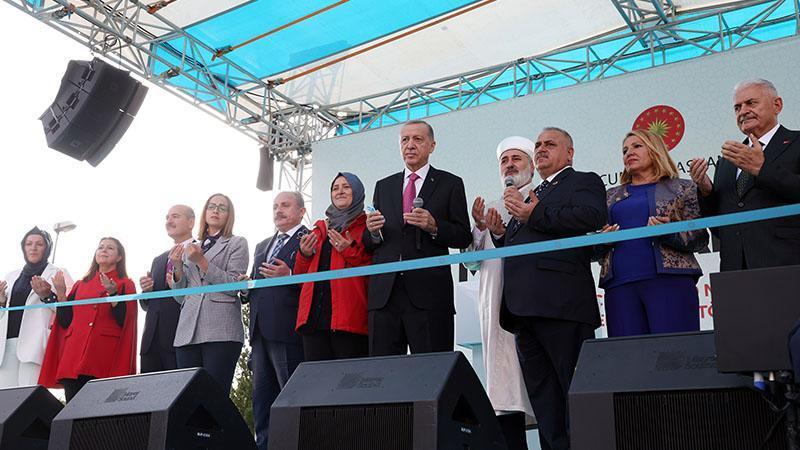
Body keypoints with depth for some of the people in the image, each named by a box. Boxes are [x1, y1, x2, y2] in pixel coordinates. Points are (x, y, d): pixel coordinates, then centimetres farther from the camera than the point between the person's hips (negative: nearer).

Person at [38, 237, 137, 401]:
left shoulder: (125, 284, 9)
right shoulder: (81, 285, 22)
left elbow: (124, 321, -4)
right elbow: (65, 322, 16)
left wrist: (112, 293, -15)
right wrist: (61, 294, 5)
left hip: (105, 359, -4)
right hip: (74, 356, 4)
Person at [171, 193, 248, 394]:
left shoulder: (237, 244, 11)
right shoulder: (190, 247, 23)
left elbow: (234, 286, -3)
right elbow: (180, 297, 20)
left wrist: (202, 262, -8)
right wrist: (178, 268, 3)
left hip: (221, 332, -4)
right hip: (188, 332, 4)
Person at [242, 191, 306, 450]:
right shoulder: (262, 246, 25)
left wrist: (289, 276, -22)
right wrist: (246, 288, 3)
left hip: (288, 330, -8)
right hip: (261, 331, 8)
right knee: (261, 397, 10)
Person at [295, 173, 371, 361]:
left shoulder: (368, 226, 8)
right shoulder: (320, 229, 25)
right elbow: (300, 274, 27)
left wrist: (350, 252, -11)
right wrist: (304, 254, 8)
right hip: (314, 316, 5)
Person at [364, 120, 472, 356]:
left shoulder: (450, 184, 9)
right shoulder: (383, 186, 19)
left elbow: (464, 237, 3)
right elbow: (369, 244, 18)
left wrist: (434, 226, -14)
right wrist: (373, 231, -5)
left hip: (429, 292, -3)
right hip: (384, 293, 3)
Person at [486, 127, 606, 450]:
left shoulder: (584, 182, 8)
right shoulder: (529, 196, 30)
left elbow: (593, 217, -14)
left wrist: (534, 215, -12)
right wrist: (499, 232, 8)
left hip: (561, 304, -8)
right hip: (524, 307, 8)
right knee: (543, 400, 8)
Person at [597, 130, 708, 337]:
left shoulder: (682, 188, 15)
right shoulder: (611, 196, 24)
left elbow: (700, 239, 7)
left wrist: (669, 232, -11)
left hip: (670, 279, -2)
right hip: (619, 283, 3)